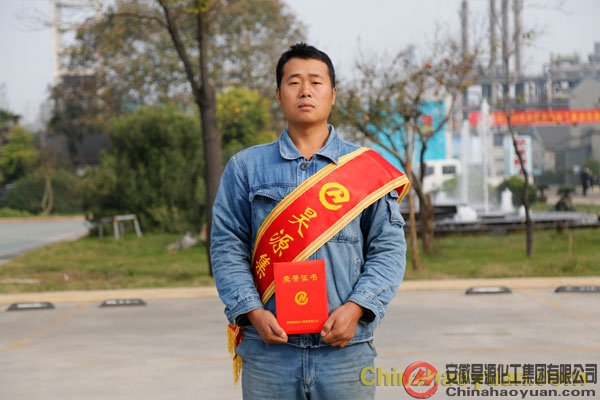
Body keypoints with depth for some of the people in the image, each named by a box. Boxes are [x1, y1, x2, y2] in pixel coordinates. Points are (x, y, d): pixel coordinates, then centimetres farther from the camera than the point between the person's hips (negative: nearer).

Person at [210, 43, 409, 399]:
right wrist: (252, 311, -9)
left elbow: (388, 247, 4)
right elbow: (227, 246, 4)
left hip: (346, 347, 0)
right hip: (268, 348, 0)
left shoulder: (366, 168, 7)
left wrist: (356, 308, -10)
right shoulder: (246, 168, 7)